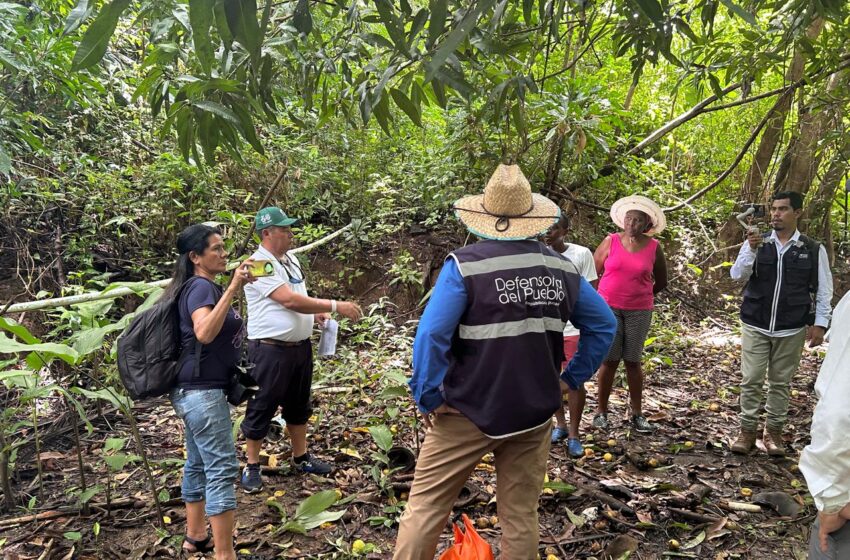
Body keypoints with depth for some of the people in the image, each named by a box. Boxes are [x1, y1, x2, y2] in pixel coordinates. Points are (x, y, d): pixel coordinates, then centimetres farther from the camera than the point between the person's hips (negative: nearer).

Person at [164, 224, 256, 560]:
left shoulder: (203, 286, 14)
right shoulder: (201, 286, -16)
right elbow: (204, 333, -34)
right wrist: (232, 289, -36)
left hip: (195, 390, 11)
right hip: (203, 391, -11)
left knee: (198, 464, 17)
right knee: (222, 469, -7)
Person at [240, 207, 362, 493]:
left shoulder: (291, 259, 10)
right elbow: (289, 300, -26)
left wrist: (316, 313, 2)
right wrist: (335, 306, -24)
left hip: (300, 346, 9)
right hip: (270, 350, -8)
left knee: (298, 405, 20)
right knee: (261, 408, 6)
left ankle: (301, 457, 36)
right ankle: (252, 467, 22)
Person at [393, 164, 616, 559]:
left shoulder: (465, 265, -14)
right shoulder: (562, 268, 2)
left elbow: (430, 337, -20)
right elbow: (603, 326, 10)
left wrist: (428, 398, -10)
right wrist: (571, 378, 14)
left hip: (469, 411, -4)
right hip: (535, 412, 4)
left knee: (425, 506, 10)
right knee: (521, 516, 16)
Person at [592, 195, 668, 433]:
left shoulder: (654, 247, 0)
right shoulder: (611, 241, -2)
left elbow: (661, 282, 13)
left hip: (639, 312, 1)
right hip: (609, 308, -1)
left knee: (633, 361, 7)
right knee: (609, 361, 2)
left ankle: (637, 414, 16)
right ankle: (601, 412, 12)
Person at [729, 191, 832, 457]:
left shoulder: (814, 250, 0)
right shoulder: (756, 243, 0)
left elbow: (823, 291, 3)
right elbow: (737, 276, -10)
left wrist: (820, 323, -4)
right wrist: (752, 249, -24)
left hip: (791, 330, 0)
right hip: (755, 326, 0)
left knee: (781, 382, 9)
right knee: (751, 380, 2)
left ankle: (774, 431, 21)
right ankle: (747, 430, 12)